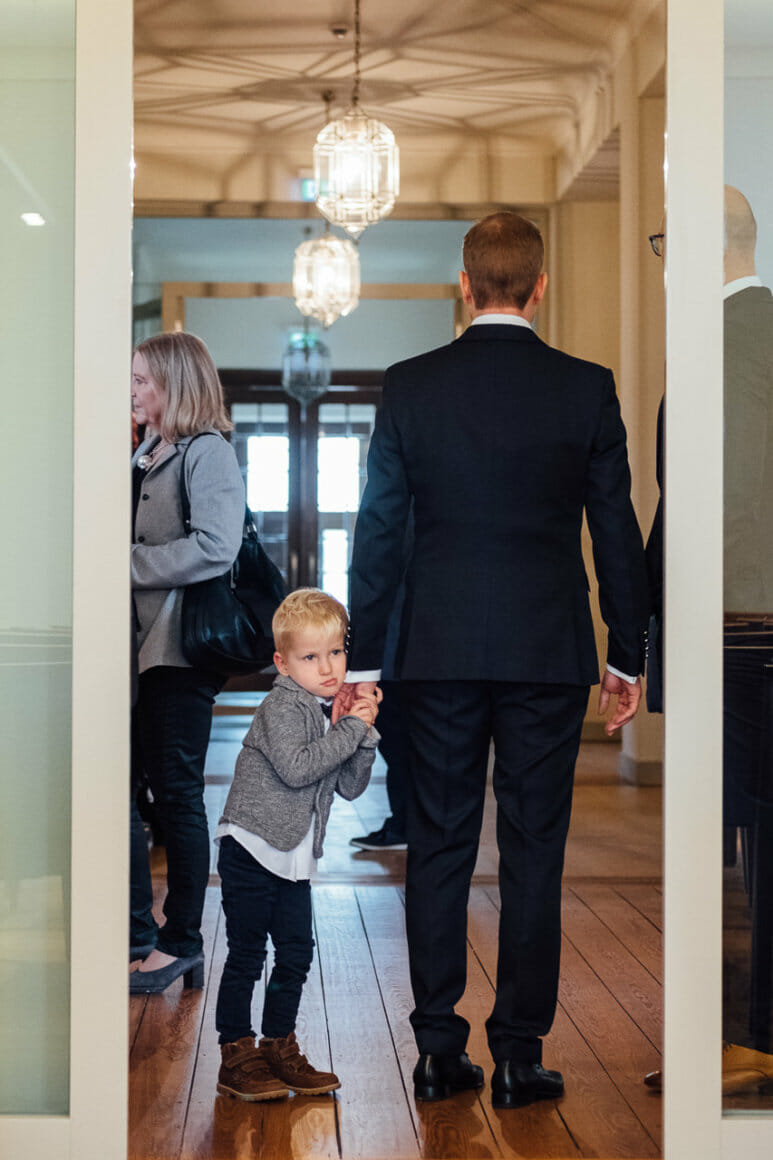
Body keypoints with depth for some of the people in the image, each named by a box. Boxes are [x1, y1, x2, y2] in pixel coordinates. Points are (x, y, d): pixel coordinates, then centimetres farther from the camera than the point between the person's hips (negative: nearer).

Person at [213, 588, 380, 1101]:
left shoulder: (331, 716, 11)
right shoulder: (281, 707, -12)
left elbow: (351, 786, 9)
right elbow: (295, 768, -26)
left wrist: (366, 732, -4)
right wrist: (351, 729, -20)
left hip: (294, 858, 8)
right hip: (251, 849, -8)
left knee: (296, 952, 11)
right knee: (247, 954, -3)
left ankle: (279, 1047, 24)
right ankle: (237, 1056, 5)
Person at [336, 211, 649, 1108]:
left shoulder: (409, 386, -1)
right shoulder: (586, 388, -2)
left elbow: (378, 527, 0)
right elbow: (616, 530, 1)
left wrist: (362, 656, 6)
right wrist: (627, 656, 10)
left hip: (439, 654, 1)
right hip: (548, 654, -1)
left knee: (439, 848, 8)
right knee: (533, 852, 5)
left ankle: (439, 1051, 13)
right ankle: (519, 1057, 10)